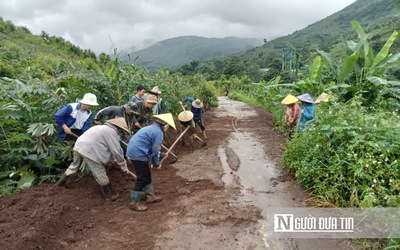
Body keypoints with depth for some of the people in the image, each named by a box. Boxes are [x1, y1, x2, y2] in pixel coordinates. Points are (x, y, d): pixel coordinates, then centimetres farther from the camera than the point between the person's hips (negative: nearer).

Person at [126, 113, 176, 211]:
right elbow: (155, 149, -12)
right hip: (138, 153, -10)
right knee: (142, 179, 0)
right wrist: (157, 163, 1)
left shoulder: (152, 128, 18)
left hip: (133, 151, 10)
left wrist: (162, 155, 31)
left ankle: (150, 196, 31)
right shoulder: (158, 132, -13)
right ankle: (133, 203, 9)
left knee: (147, 175, 19)